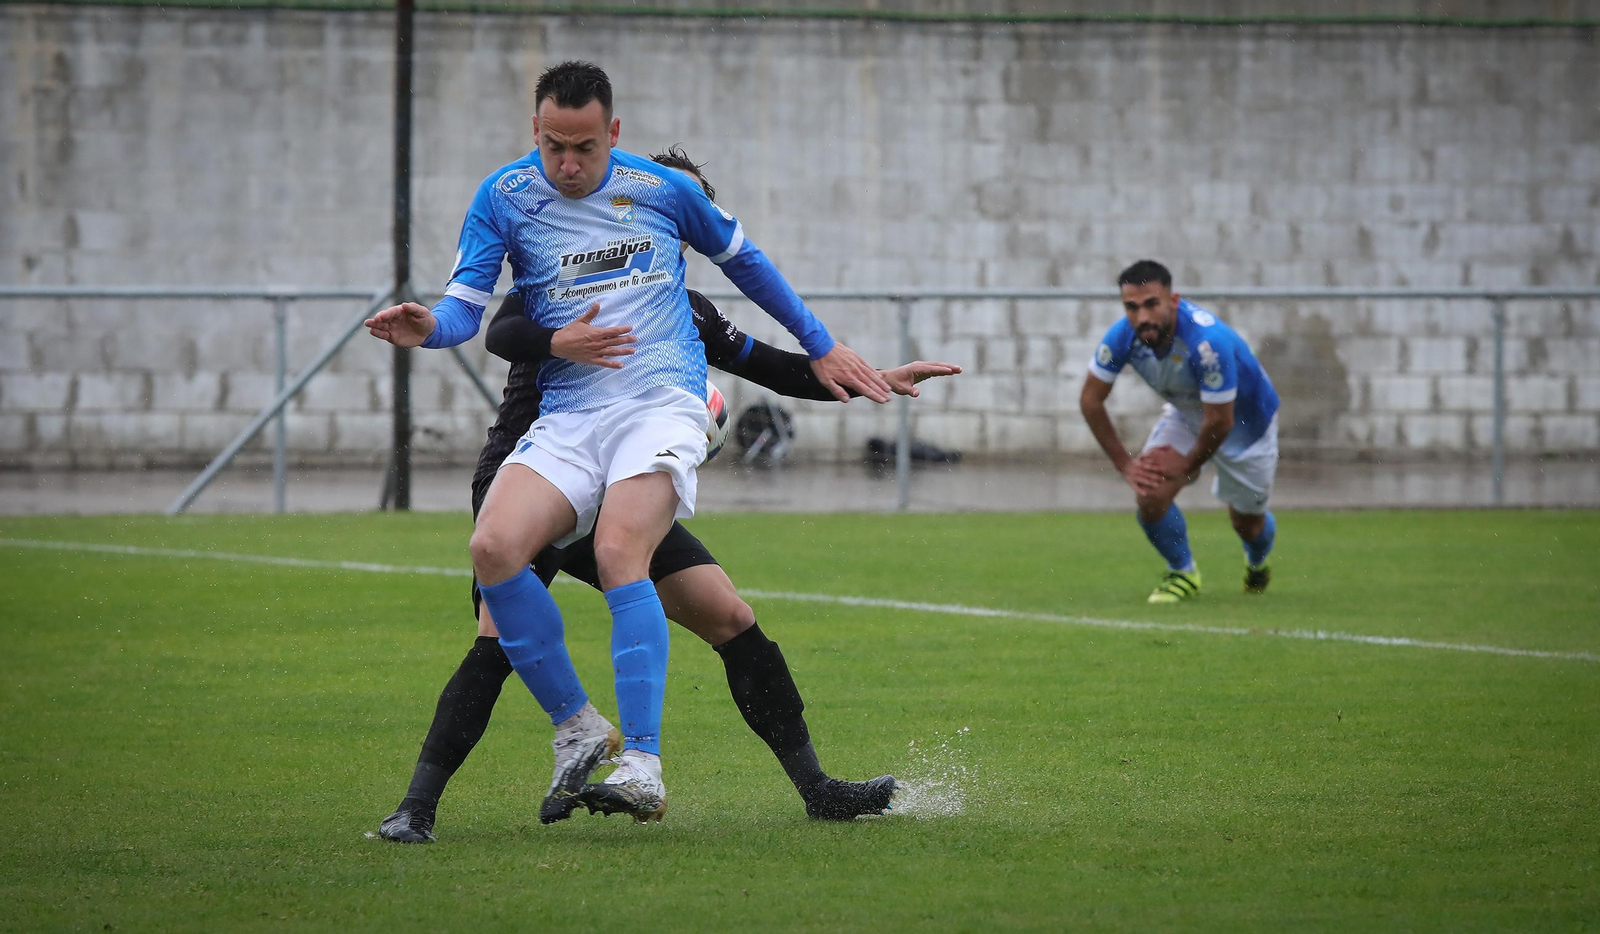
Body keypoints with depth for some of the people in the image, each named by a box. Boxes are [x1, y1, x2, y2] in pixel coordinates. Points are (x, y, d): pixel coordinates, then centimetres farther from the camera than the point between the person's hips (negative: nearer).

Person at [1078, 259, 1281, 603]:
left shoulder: (1208, 342, -42)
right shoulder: (1123, 336, -27)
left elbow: (1220, 422, -32)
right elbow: (1090, 400, -11)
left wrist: (1189, 465, -16)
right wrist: (1125, 464, -11)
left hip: (1246, 420, -4)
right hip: (1185, 414, 4)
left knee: (1247, 523, 11)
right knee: (1150, 495, -18)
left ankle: (1258, 563, 49)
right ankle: (1182, 573, 11)